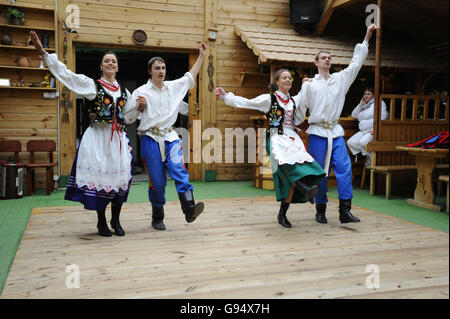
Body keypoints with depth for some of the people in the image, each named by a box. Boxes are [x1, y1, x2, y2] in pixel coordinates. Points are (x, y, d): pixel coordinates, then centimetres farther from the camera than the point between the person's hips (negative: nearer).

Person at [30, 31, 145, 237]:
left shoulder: (123, 91, 15)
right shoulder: (92, 85, 3)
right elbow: (64, 72, -4)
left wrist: (140, 104, 9)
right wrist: (42, 52, -11)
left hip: (118, 139, 4)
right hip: (98, 138, -4)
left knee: (120, 177, 1)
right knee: (98, 176, -3)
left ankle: (116, 220, 15)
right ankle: (101, 222, 11)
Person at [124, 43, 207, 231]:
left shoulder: (173, 87, 14)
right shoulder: (141, 92, 3)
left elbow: (190, 77, 28)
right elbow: (127, 118, 7)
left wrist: (202, 55, 29)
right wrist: (139, 107, -11)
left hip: (170, 137, 3)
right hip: (150, 139, -2)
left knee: (179, 170, -20)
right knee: (157, 180, 0)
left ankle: (189, 209, -31)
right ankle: (157, 218, 16)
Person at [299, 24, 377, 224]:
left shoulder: (340, 79, 15)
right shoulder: (309, 84, 7)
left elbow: (356, 63, 15)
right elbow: (301, 106, 12)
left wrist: (366, 38, 15)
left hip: (335, 132, 3)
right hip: (317, 132, -2)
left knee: (344, 168, -10)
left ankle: (345, 211, -9)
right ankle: (320, 210, 13)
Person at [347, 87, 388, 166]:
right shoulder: (364, 105, 24)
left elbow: (382, 117, -11)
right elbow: (354, 115, 18)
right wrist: (360, 105, 7)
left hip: (373, 131, -7)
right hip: (363, 131, 7)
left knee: (363, 142, -34)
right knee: (350, 142, -16)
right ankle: (367, 154, -8)